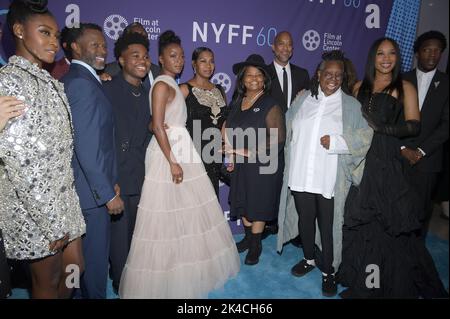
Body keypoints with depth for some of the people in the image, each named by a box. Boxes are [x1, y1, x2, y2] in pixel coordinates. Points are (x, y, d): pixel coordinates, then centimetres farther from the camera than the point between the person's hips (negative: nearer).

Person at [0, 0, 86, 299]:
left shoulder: (51, 82, 9)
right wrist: (51, 224, -18)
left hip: (64, 198, 7)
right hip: (34, 208, -7)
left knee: (74, 270, 19)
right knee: (48, 282, 12)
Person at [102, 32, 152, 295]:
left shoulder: (146, 94, 10)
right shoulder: (107, 90, -10)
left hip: (139, 177, 5)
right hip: (116, 178, -5)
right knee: (120, 235, 8)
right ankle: (121, 284, 30)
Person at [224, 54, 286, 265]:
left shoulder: (270, 105, -13)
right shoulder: (237, 102, 6)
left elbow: (277, 140, -17)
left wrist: (250, 153, -20)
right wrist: (233, 156, 10)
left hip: (263, 165, -5)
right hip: (242, 164, 6)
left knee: (258, 205, 7)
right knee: (243, 203, 14)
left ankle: (255, 245, 26)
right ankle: (248, 237, 36)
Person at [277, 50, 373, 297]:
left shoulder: (351, 105, 1)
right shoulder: (303, 99, 9)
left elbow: (366, 136, -4)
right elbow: (288, 126, 19)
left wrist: (336, 141, -15)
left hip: (330, 181, -2)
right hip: (300, 176, 3)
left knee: (328, 225, 5)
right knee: (305, 219, 15)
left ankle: (328, 271, 25)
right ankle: (309, 259, 38)